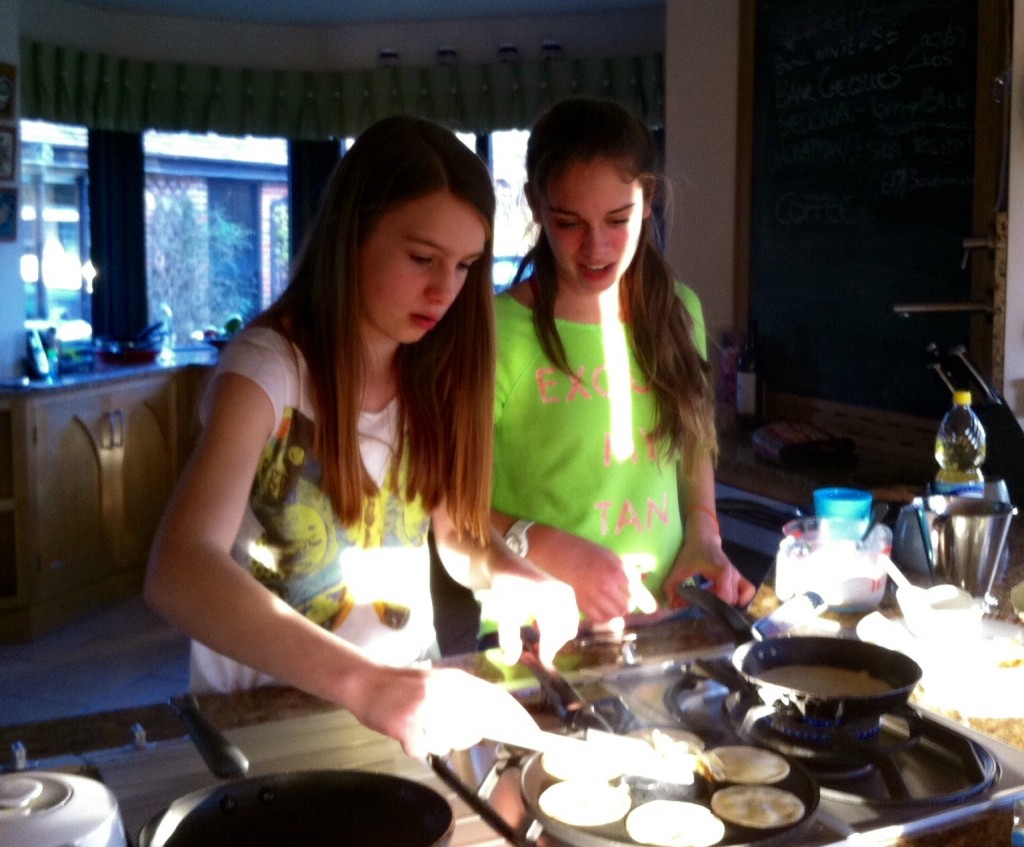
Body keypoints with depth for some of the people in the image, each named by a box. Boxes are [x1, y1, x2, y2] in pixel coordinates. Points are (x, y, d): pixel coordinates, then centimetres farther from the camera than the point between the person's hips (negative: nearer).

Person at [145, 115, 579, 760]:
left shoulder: (433, 374, 1)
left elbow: (457, 533, 6)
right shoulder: (268, 368, -17)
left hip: (408, 699, 4)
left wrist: (515, 578, -16)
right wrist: (363, 681, -43)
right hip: (267, 710, -4)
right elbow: (177, 572, -31)